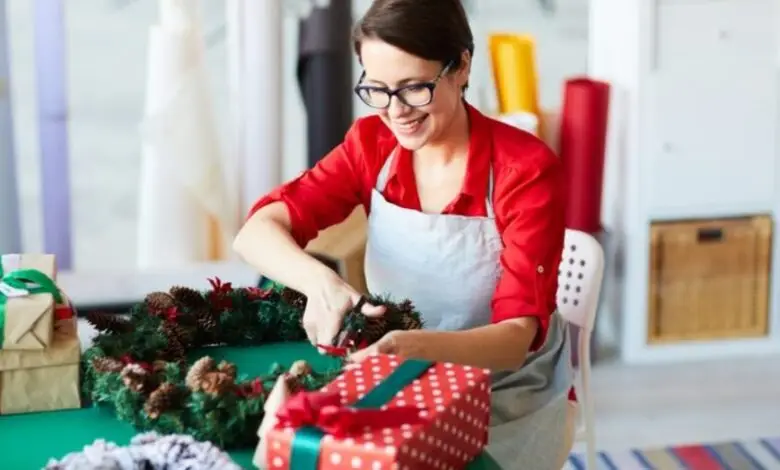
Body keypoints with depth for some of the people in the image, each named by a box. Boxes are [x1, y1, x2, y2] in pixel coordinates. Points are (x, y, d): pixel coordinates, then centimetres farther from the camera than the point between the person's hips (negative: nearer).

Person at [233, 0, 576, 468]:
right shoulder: (372, 144, -6)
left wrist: (420, 346, -45)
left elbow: (518, 335, -25)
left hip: (512, 403, -3)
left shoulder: (526, 168, -19)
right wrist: (320, 282, -36)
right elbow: (257, 232, -15)